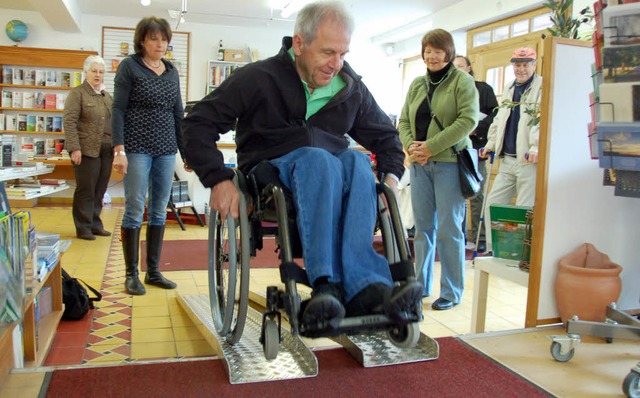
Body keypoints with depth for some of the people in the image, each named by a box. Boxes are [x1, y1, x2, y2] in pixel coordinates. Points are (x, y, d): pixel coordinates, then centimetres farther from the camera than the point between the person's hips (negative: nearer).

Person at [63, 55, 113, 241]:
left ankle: (95, 224, 20)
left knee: (99, 191, 10)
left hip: (106, 150, 6)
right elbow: (69, 121, -9)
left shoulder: (107, 96, 17)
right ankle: (83, 228, 9)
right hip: (87, 150, -6)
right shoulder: (77, 93, -2)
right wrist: (74, 148, -17)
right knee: (86, 190, 0)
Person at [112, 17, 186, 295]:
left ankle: (153, 271, 17)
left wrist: (186, 150, 13)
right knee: (135, 210, -3)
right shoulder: (129, 66, 0)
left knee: (160, 211, 7)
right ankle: (131, 274, 9)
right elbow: (118, 109, -5)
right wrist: (119, 149, -14)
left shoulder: (172, 71, 14)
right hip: (137, 148, -5)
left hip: (166, 149, 5)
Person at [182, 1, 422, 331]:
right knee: (317, 157, -36)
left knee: (357, 160, -31)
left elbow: (384, 134, 20)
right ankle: (328, 285, -44)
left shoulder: (351, 87, 7)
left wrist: (391, 174, 1)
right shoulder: (259, 78, -6)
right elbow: (198, 124, -8)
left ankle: (360, 285, -43)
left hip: (332, 170, 4)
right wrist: (219, 179, -19)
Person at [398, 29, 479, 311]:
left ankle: (452, 291, 10)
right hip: (420, 163, 5)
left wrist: (431, 146, -16)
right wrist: (410, 145, -7)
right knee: (423, 226, 9)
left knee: (449, 228, -2)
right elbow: (404, 121, 14)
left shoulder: (462, 81, -1)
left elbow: (468, 120, -12)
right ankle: (421, 285, 21)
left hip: (449, 162, -5)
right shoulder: (417, 84, 15)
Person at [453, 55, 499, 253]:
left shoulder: (483, 89, 6)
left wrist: (476, 128, -12)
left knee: (477, 195, -1)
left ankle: (479, 239, 5)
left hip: (475, 149, -3)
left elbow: (495, 114, -3)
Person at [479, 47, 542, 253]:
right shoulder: (509, 88, 20)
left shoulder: (543, 86, -4)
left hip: (530, 161, -7)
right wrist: (491, 143, 19)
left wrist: (537, 147, -26)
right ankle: (493, 251, 17)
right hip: (507, 159, 8)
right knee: (492, 204, 7)